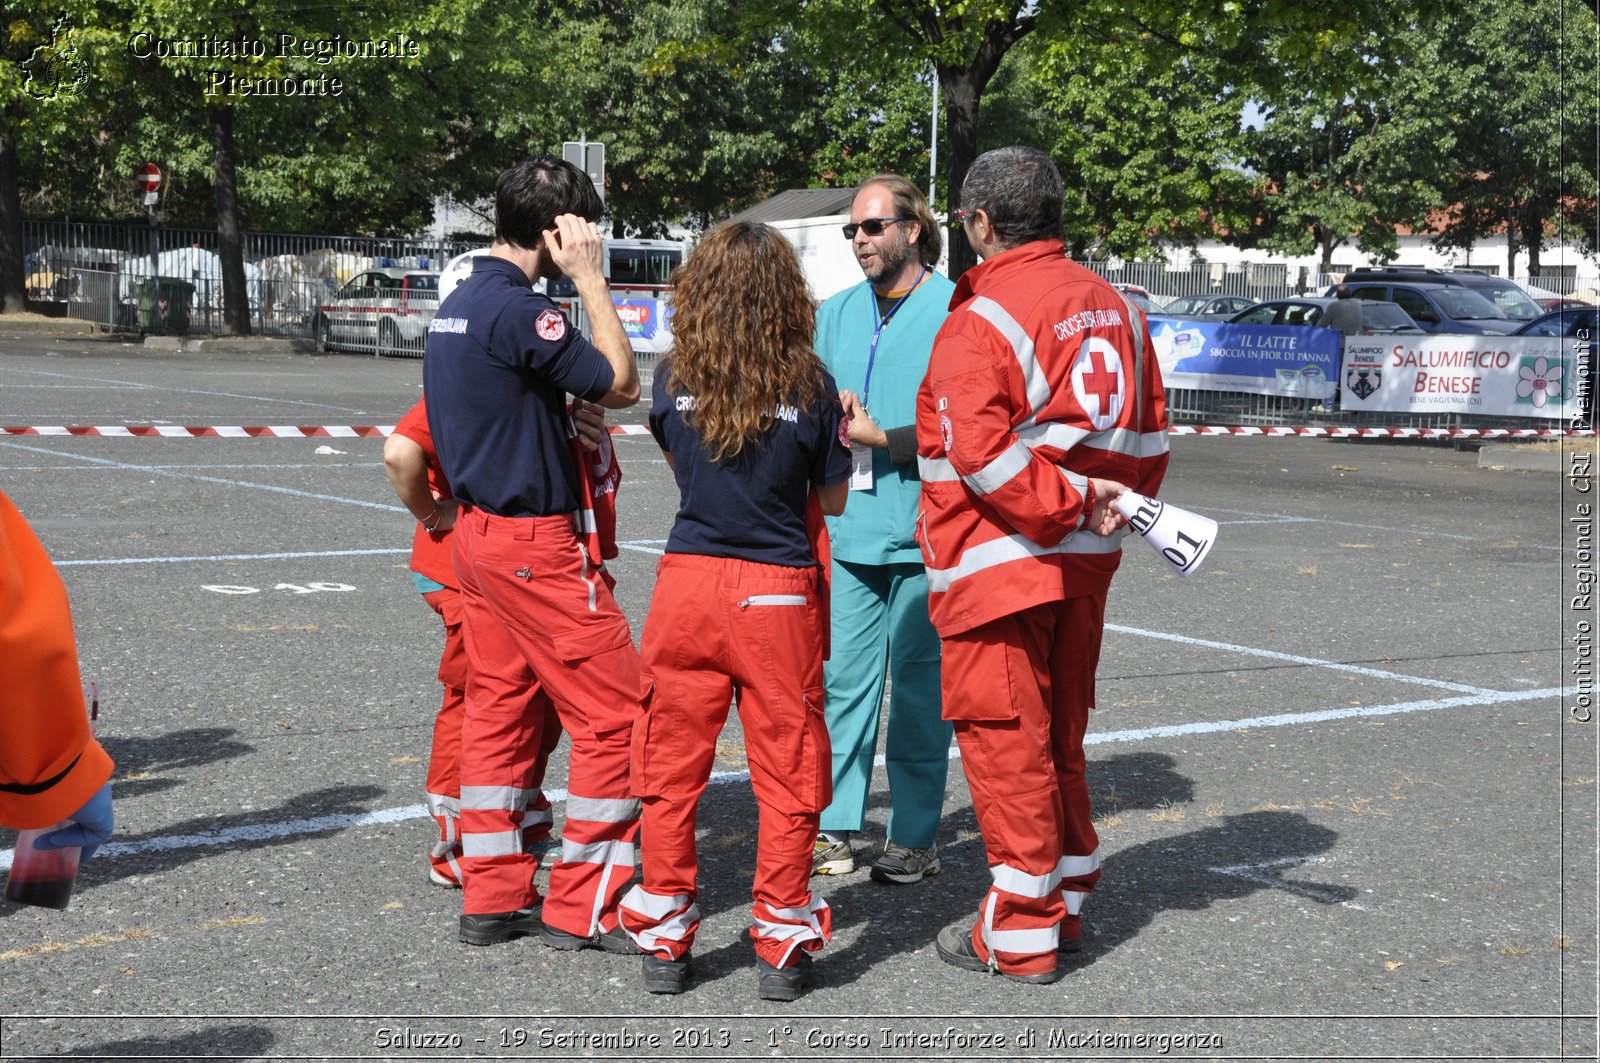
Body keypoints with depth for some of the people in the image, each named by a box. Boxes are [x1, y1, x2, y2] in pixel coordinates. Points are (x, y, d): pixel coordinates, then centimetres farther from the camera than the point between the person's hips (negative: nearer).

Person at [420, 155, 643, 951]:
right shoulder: (518, 309, -19)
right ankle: (583, 908, 2)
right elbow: (621, 385, -13)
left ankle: (493, 895, 19)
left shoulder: (455, 304, 11)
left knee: (498, 707, 13)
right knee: (612, 712, -2)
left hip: (477, 530, 10)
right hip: (534, 541, -10)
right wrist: (589, 278, -11)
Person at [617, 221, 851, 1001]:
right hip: (778, 592, -2)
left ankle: (663, 940, 18)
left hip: (687, 582, 2)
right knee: (786, 772, 9)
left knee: (671, 767, 11)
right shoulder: (808, 384, -8)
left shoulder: (673, 377, -2)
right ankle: (781, 947, 14)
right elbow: (833, 499, 3)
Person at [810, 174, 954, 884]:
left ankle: (914, 838, 11)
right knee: (841, 679, 5)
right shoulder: (837, 312, 16)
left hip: (924, 535, -5)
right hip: (848, 530, 5)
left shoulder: (956, 311, -4)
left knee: (918, 686, 1)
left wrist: (875, 435, -14)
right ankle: (833, 830, 13)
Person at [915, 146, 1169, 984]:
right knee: (1059, 736, 18)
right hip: (1085, 564, 8)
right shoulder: (1112, 304, 8)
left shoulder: (980, 319, -15)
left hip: (998, 562, -8)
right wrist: (1110, 506, 17)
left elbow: (983, 455, -23)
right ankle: (1064, 904, 30)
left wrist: (1076, 502, -17)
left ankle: (1019, 934, 9)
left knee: (1004, 741, 2)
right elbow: (1149, 434, 12)